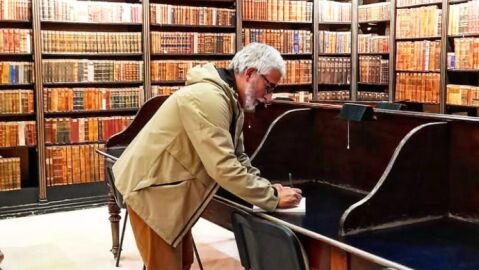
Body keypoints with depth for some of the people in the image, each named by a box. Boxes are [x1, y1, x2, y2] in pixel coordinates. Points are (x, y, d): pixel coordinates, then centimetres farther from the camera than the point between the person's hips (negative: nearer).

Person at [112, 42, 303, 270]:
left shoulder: (233, 103, 5)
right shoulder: (208, 98, -28)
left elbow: (237, 159, 10)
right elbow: (223, 168, -32)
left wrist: (268, 188, -5)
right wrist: (272, 197, -24)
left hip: (173, 188, 10)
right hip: (151, 187, -10)